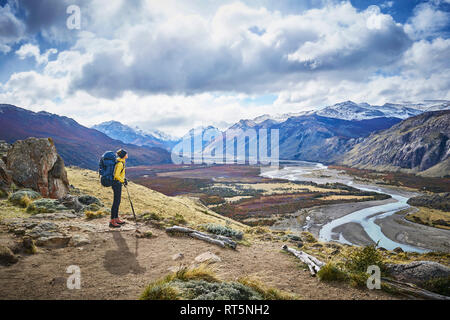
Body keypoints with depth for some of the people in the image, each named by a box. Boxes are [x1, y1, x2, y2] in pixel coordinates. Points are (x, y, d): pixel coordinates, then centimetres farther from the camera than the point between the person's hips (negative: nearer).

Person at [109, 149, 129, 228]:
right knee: (116, 202, -6)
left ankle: (116, 219, 25)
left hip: (117, 183, 10)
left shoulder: (121, 162, 11)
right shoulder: (120, 163, -19)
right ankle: (112, 222, -2)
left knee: (117, 202, 16)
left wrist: (124, 178, 13)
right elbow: (116, 176, -24)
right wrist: (123, 181, -14)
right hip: (117, 184, -10)